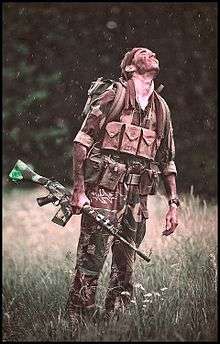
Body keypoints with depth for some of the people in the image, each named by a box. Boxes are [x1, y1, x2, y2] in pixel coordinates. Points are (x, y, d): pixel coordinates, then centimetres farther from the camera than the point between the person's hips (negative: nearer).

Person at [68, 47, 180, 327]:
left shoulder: (161, 108, 17)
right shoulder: (112, 96, 0)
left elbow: (167, 161, 21)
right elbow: (82, 141, -5)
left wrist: (173, 204, 14)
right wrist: (79, 189, -13)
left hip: (137, 198, 6)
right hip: (104, 191, -6)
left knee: (125, 268, 8)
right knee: (91, 262, -8)